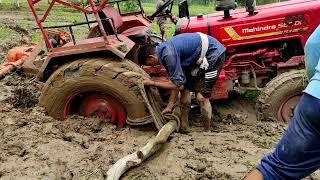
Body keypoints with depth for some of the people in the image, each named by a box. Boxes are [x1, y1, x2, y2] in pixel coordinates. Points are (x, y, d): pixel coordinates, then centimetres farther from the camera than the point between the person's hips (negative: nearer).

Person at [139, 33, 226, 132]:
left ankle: (207, 131, 6)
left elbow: (178, 84, -22)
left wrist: (152, 83, -15)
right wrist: (169, 107, 4)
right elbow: (177, 82, 6)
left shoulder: (169, 54, -27)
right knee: (185, 88, 8)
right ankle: (183, 128, 18)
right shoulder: (164, 50, 3)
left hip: (213, 54, -10)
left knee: (201, 96, -12)